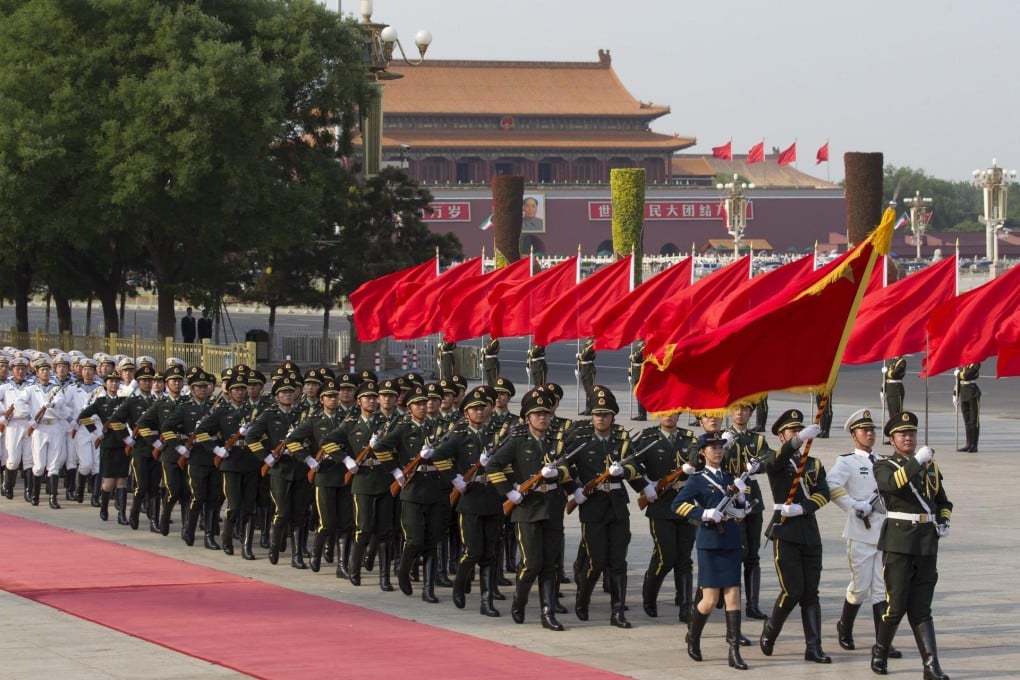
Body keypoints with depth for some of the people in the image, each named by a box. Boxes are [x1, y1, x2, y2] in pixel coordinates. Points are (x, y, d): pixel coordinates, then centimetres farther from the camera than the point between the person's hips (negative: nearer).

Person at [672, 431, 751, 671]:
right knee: (710, 600, -4)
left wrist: (740, 495, -3)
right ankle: (693, 637, 24)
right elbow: (678, 505, -11)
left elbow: (741, 513, 15)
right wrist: (704, 514, -19)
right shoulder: (698, 480, -1)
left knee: (733, 596, -3)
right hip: (710, 543, -4)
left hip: (731, 543, 4)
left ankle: (734, 652, -4)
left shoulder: (730, 479, 13)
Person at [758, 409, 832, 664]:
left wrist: (801, 508, -18)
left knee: (810, 593, 3)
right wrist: (800, 439, -42)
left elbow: (824, 494, 0)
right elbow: (777, 459, -24)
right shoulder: (774, 461, 1)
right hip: (786, 532, -4)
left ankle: (813, 648, 3)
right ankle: (769, 631, 15)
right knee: (793, 591, -8)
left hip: (810, 533, 4)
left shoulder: (814, 464, 15)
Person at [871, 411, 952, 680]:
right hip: (899, 542, -4)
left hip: (928, 543, 4)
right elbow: (892, 483, -23)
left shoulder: (930, 465, 16)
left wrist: (944, 523, 8)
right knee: (896, 605, -5)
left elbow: (943, 501, 26)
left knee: (921, 607, 2)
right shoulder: (884, 466, 1)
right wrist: (916, 461, -29)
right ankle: (880, 651, 19)